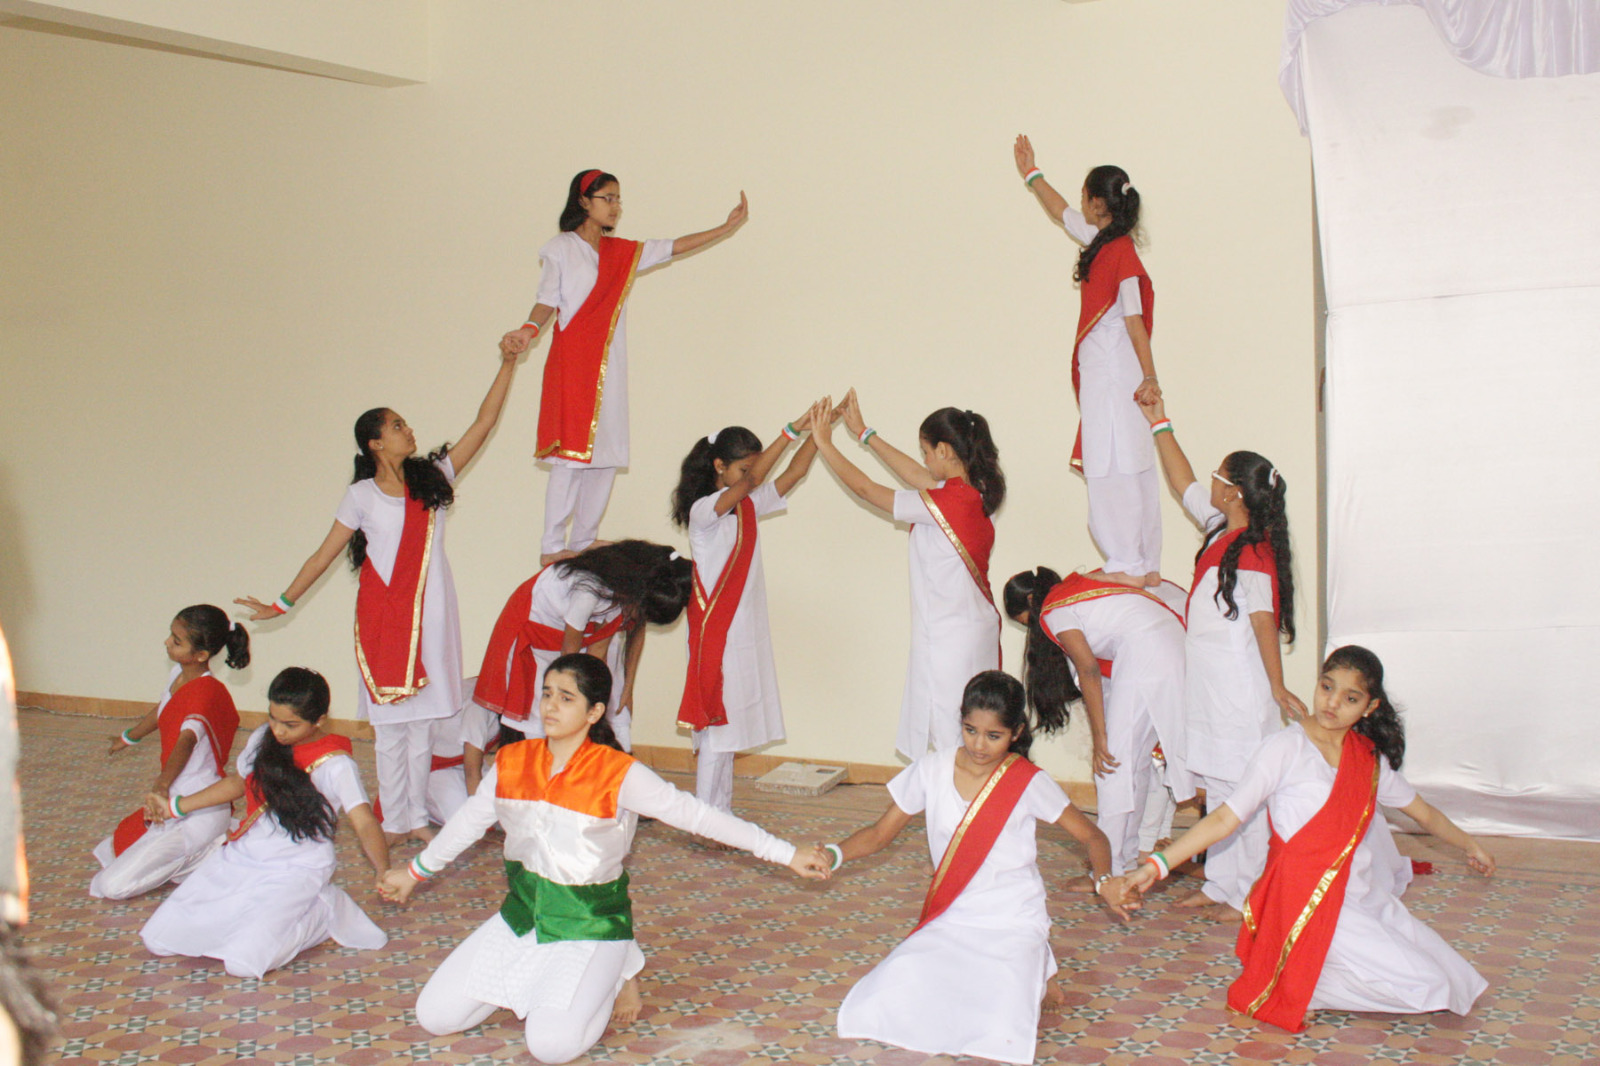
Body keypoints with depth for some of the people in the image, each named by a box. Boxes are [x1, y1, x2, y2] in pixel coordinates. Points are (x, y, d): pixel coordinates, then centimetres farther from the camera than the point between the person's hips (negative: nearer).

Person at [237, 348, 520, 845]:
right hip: (383, 616, -2)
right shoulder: (362, 496, -1)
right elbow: (325, 554, 3)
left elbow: (483, 422, 5)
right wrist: (282, 603, 2)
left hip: (430, 616, 3)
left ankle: (417, 816, 17)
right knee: (390, 721, 2)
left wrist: (508, 365, 2)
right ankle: (394, 822, 12)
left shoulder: (433, 478, 6)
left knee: (422, 720, 8)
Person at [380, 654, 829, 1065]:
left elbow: (697, 815, -16)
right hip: (523, 913, 5)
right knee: (434, 1016, -1)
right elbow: (468, 822, 15)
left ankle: (612, 975, 9)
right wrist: (416, 871, 27)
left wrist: (787, 854, -18)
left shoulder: (619, 775, -17)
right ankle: (531, 979, 23)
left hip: (590, 923, -5)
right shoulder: (511, 763, -3)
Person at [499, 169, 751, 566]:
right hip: (572, 362, -6)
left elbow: (672, 248, 18)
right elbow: (547, 299, -3)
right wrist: (529, 330, -23)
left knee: (606, 456, 3)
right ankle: (552, 548, -7)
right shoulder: (561, 248, 4)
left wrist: (727, 227, 14)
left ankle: (583, 543, 11)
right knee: (571, 453, -10)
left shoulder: (623, 253, 18)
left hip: (609, 367, 6)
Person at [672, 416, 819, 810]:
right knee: (715, 722, -6)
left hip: (746, 633, 8)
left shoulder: (749, 506, 11)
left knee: (730, 723, 11)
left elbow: (793, 473, 7)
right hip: (716, 633, -8)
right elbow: (751, 481, -28)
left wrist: (817, 432, -8)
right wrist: (791, 431, -30)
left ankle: (721, 811, 18)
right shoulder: (703, 510, -13)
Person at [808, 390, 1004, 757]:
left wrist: (825, 443, 2)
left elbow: (866, 489, -11)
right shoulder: (979, 493, 3)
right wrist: (863, 433, 22)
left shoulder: (943, 503, -20)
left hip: (948, 638, -8)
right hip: (981, 628, 8)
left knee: (953, 745, -2)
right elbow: (917, 475, 16)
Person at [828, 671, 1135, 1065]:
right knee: (881, 1010, -21)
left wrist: (1104, 881, -19)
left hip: (1014, 925, -3)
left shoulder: (1028, 783, -7)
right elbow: (879, 833, 6)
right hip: (949, 922, 3)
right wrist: (834, 854, -14)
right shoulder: (932, 771, -2)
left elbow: (1092, 837, 2)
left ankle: (1030, 974, 8)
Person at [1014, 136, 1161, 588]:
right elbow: (1062, 213, 29)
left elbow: (1135, 319, -16)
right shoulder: (1102, 241, 11)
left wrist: (1149, 376, -17)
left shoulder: (1121, 252, -13)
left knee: (1111, 472, -8)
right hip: (1099, 372, 9)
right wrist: (1030, 173, 40)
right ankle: (1147, 566, 13)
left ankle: (1128, 567, -4)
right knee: (1130, 471, 9)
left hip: (1115, 374, -9)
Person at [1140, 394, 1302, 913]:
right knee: (1218, 787, 15)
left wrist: (1278, 688, -18)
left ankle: (1251, 895, 7)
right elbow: (1185, 486, 20)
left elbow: (1264, 621, -19)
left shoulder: (1254, 553, -18)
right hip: (1209, 686, 9)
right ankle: (1220, 883, 25)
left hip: (1241, 690, -9)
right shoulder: (1221, 529, 7)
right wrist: (1159, 424, 23)